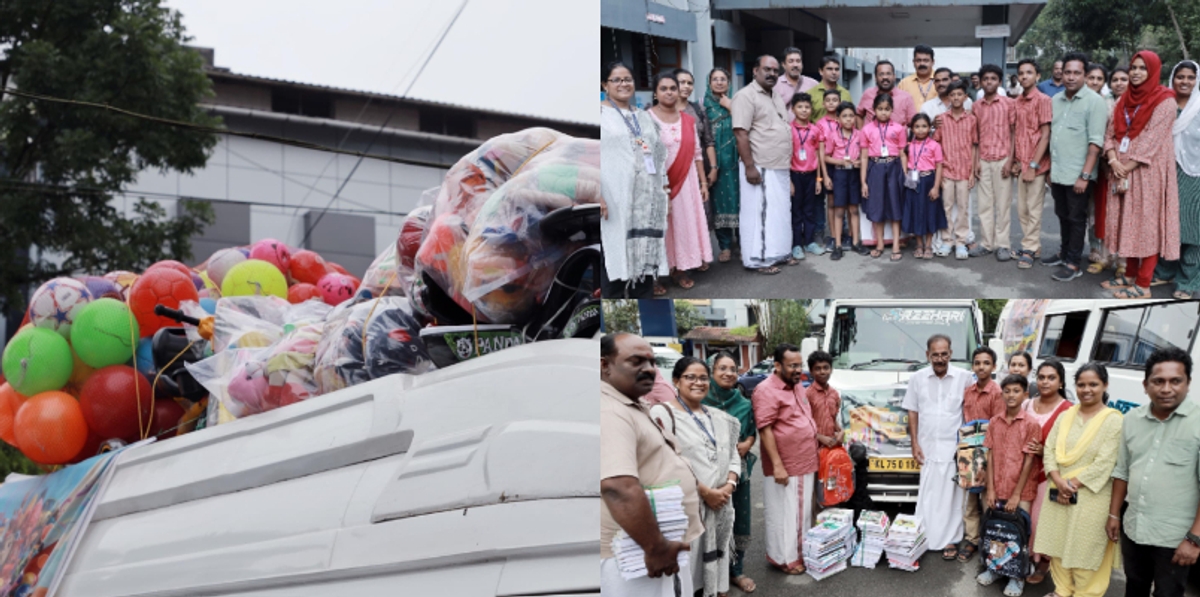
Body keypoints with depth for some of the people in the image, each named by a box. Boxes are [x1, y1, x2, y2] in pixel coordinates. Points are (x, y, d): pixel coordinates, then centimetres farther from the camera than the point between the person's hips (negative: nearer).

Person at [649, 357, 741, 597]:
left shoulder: (718, 417, 15)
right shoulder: (662, 413, -7)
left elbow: (733, 455, 15)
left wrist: (728, 486, -5)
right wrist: (705, 492, -16)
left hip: (720, 504, 6)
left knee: (717, 562, 13)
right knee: (688, 565, -5)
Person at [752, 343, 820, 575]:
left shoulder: (798, 387, 12)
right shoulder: (767, 390, -16)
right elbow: (765, 430, -20)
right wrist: (777, 465, -23)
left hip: (806, 465, 9)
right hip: (785, 468, -9)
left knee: (803, 512, 17)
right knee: (784, 515, 0)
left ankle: (801, 552, 29)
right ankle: (784, 559, 10)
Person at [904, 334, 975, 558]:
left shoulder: (964, 378, -3)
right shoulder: (918, 378, 3)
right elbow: (912, 411, 8)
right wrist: (915, 443, 2)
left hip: (954, 447, -2)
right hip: (928, 446, 2)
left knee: (951, 496, 2)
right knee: (927, 496, 5)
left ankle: (950, 540, 9)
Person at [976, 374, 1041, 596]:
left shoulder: (1031, 424, -9)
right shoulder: (994, 422, 3)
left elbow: (1029, 461, -9)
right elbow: (990, 456, 5)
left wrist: (1017, 495, -11)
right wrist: (990, 489, -1)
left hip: (1020, 493, -3)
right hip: (997, 490, 3)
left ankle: (1017, 577, 16)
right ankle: (994, 568, 28)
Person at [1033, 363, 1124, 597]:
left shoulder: (1113, 420, -9)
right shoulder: (1065, 416, 8)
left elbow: (1104, 463, -14)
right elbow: (1049, 449, 3)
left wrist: (1072, 484, -15)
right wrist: (1059, 481, -13)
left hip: (1091, 497, -6)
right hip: (1058, 494, 6)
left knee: (1086, 549, 0)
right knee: (1058, 543, 13)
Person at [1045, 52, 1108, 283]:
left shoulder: (1094, 101, -11)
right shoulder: (1055, 100, 8)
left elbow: (1095, 142, -15)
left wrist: (1085, 175, -19)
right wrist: (1049, 167, 11)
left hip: (1077, 175, -6)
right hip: (1057, 173, 6)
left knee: (1076, 218, 4)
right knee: (1062, 215, 18)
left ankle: (1073, 263, 11)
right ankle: (1064, 253, 32)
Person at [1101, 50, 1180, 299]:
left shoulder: (1164, 101, -8)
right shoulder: (1126, 100, 12)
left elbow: (1151, 141, -14)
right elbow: (1111, 133, 7)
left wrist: (1126, 168, -15)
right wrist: (1114, 161, -10)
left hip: (1148, 173, -6)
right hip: (1123, 172, 6)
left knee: (1147, 225, -3)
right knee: (1128, 224, 11)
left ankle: (1143, 285, 0)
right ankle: (1130, 275, 22)